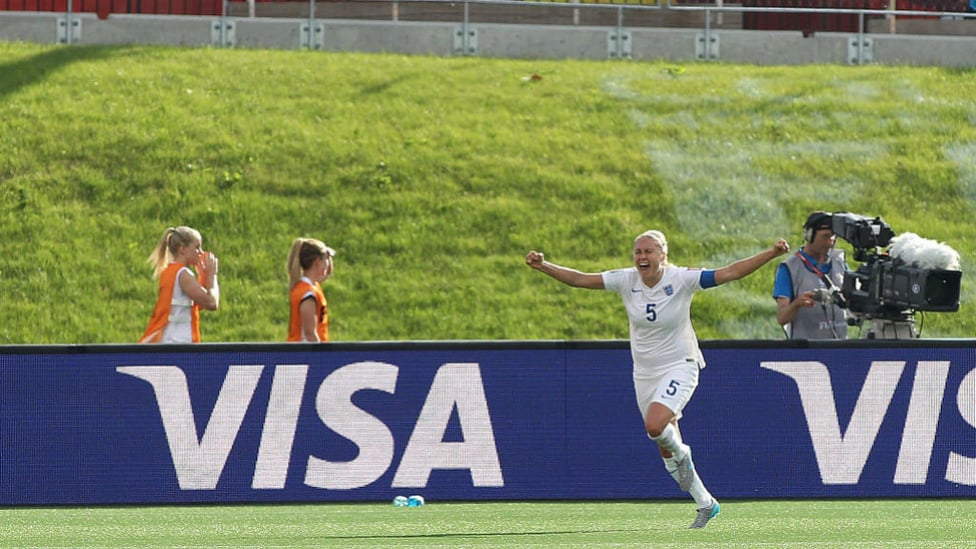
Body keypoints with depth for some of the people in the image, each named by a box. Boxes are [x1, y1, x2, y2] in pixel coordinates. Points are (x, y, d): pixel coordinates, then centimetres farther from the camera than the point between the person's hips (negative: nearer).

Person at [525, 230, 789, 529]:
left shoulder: (681, 279, -15)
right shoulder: (626, 280, -6)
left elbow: (730, 272, -19)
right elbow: (579, 279, -3)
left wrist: (771, 254, -28)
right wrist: (543, 266, -12)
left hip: (679, 367, -5)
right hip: (645, 374, 5)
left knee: (655, 425, -30)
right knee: (667, 453, 9)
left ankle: (681, 453, 4)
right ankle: (705, 504, 26)